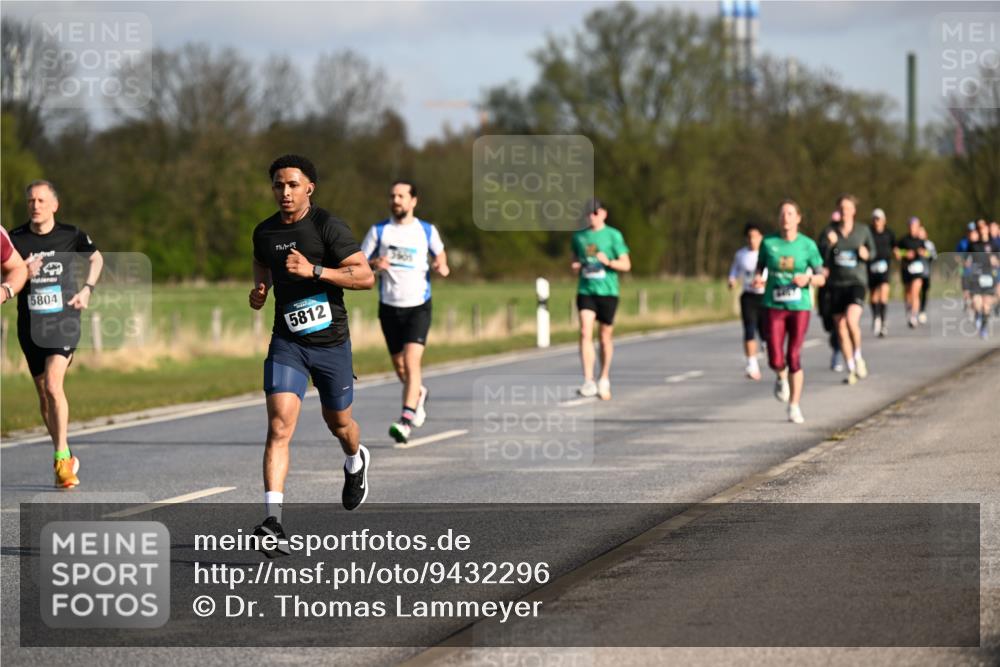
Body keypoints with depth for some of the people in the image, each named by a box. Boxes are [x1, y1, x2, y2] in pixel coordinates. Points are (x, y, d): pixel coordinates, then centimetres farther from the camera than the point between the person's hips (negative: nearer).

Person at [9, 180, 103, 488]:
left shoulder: (71, 235, -1)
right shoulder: (15, 239, -1)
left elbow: (96, 258, 18)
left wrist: (87, 289, 3)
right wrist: (22, 275, -17)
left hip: (64, 318, -3)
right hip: (30, 323, 3)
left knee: (53, 384, -20)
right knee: (44, 393, 8)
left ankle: (61, 459, -14)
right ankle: (64, 456, 25)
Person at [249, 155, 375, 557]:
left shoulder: (328, 227, -11)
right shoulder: (264, 232, 4)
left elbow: (366, 276, -16)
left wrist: (314, 270, -25)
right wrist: (259, 291, 2)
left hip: (330, 341, -2)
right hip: (287, 342, 2)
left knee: (338, 422, 18)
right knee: (279, 425, -16)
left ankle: (355, 463, 57)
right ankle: (273, 522, -25)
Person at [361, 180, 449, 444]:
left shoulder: (427, 231, 2)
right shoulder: (379, 231, 2)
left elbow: (439, 253, 20)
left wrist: (442, 266, -2)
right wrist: (374, 264, -20)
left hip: (418, 306, -2)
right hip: (389, 307, 2)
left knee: (411, 361, -19)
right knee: (399, 367, 12)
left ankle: (406, 421, -22)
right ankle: (419, 394, 44)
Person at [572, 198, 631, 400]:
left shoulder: (613, 235, -1)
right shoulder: (579, 236, 10)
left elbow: (626, 265, -2)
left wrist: (608, 262, -20)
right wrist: (575, 266, 1)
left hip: (607, 291, -2)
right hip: (585, 291, 2)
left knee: (605, 337, 7)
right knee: (585, 332, -16)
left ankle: (604, 379, 26)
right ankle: (588, 382, -21)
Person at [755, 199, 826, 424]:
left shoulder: (808, 245, -2)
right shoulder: (768, 243, 1)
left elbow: (821, 279, 1)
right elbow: (760, 268, 14)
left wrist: (808, 279, -20)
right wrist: (758, 278, -8)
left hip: (800, 306, -1)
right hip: (774, 306, 1)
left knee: (794, 358, -4)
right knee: (775, 360, -9)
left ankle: (794, 407, 11)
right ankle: (781, 377, 28)